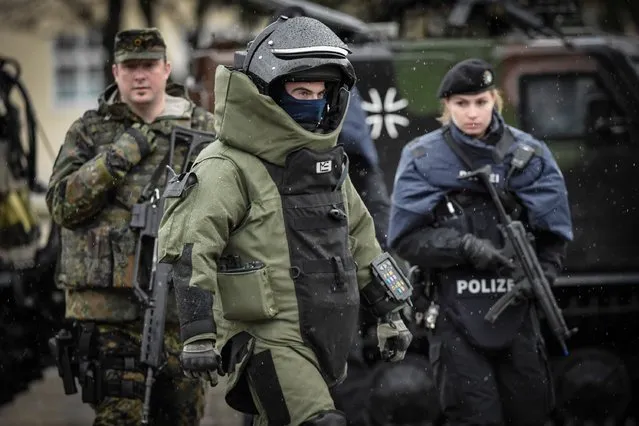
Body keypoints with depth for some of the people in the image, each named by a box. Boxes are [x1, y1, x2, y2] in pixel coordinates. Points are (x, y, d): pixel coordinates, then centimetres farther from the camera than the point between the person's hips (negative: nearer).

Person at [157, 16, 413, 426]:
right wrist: (199, 331, -27)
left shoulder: (327, 163, 17)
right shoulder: (228, 169, -11)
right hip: (268, 341, -8)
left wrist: (389, 311, 27)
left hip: (323, 339, 8)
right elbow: (188, 250, -19)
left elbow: (360, 239, 27)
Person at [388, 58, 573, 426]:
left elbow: (554, 233, 6)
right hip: (454, 311, -2)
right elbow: (406, 238, -3)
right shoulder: (423, 158, 2)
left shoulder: (530, 154, 6)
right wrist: (467, 247, -17)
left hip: (514, 310, 2)